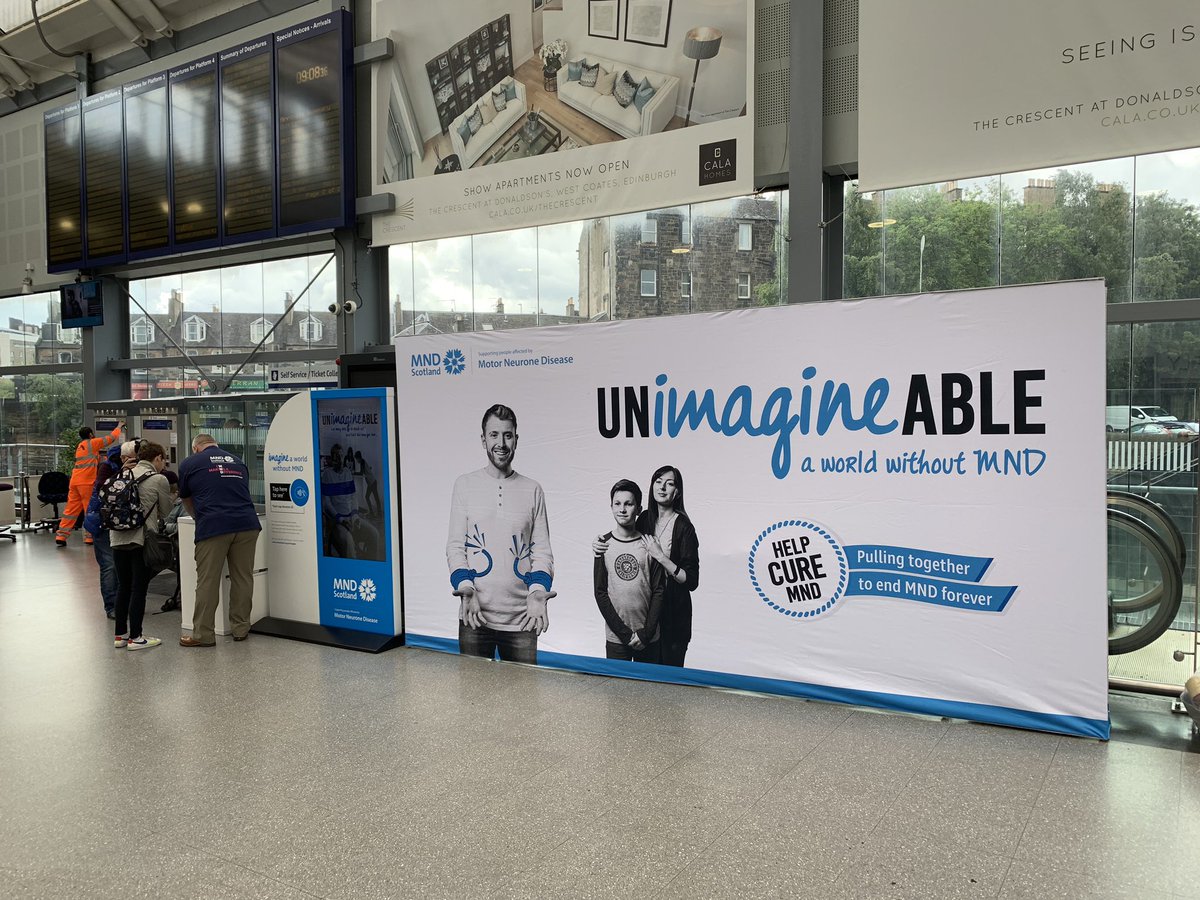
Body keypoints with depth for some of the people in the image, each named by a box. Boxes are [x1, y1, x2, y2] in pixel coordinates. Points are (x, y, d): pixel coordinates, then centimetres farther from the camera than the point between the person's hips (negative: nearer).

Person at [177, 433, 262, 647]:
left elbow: (186, 498, 26)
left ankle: (203, 634, 8)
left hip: (213, 527, -3)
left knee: (207, 582, 3)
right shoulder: (237, 461, 23)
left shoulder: (190, 463, 13)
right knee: (243, 578, 9)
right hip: (247, 524, 4)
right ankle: (241, 629, 15)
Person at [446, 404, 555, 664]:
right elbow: (455, 546, 2)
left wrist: (538, 592, -13)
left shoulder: (532, 490, 5)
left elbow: (542, 551, 4)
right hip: (475, 616, 0)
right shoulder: (465, 485, 3)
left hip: (521, 619, 1)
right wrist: (466, 590, -13)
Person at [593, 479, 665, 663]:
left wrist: (646, 633, -8)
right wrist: (625, 633, -7)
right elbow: (600, 593, -2)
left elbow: (658, 591, -1)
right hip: (615, 638, 0)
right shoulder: (604, 544, 0)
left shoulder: (649, 545, -1)